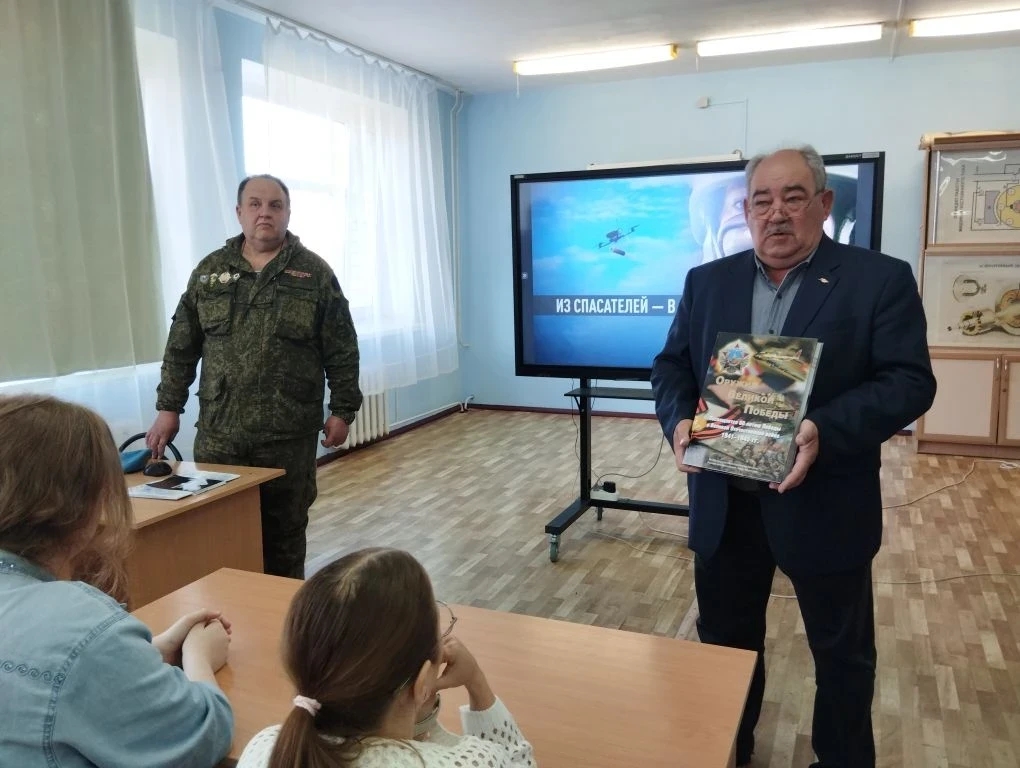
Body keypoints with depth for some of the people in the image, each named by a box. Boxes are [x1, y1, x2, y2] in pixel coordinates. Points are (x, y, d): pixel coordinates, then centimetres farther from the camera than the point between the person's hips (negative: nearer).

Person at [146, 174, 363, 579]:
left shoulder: (315, 274, 1)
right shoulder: (209, 271, 8)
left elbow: (342, 351, 1)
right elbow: (181, 348, 10)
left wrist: (342, 410, -2)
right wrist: (168, 408, 7)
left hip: (289, 436, -2)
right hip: (219, 433, 2)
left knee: (284, 534, 10)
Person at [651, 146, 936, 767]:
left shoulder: (882, 279, -6)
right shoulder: (707, 281, 6)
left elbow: (910, 381, -12)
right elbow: (671, 364, 8)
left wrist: (825, 431, -28)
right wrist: (679, 419, -13)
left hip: (825, 504, -3)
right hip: (724, 501, 4)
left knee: (842, 652, 16)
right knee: (724, 639, 20)